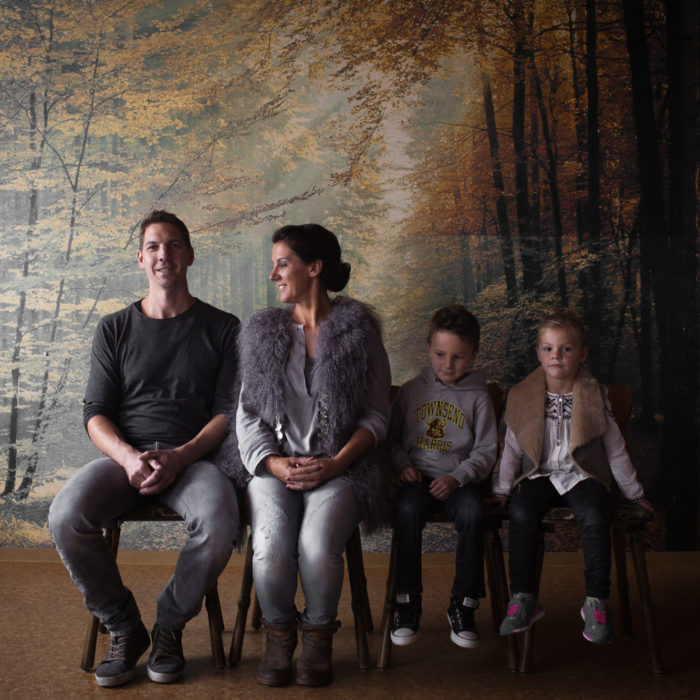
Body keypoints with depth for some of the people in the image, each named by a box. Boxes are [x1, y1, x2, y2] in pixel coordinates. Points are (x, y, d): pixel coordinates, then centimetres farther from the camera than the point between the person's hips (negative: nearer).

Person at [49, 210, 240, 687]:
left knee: (219, 522, -35)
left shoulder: (222, 328, 10)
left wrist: (179, 457, -14)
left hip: (193, 457, -1)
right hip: (124, 455, 2)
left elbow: (229, 411, 3)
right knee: (67, 517, -29)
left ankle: (169, 626, -7)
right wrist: (128, 457, -14)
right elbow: (96, 414, 8)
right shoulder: (115, 330, 15)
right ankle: (123, 628, -6)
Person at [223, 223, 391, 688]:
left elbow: (377, 414, 4)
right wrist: (274, 462, -7)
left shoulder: (359, 330, 6)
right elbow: (247, 412, 11)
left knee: (318, 545, -30)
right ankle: (280, 632, 3)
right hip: (274, 465, 2)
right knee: (271, 548, -27)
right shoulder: (264, 331, 14)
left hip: (339, 467, -2)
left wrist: (336, 463, -11)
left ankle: (319, 635, -1)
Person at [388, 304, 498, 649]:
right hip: (417, 477, 1)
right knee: (407, 510, -33)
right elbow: (391, 437, 16)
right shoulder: (412, 390, 12)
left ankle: (462, 606, -17)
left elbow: (486, 450, 4)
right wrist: (403, 464, -4)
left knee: (472, 513, -33)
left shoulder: (477, 397, 7)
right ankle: (408, 603, -20)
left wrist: (457, 478, -12)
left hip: (458, 480, -1)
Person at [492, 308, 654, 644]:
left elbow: (615, 450, 10)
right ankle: (523, 597, -20)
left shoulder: (595, 396, 2)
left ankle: (596, 603, -19)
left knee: (594, 516, -32)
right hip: (539, 475, 1)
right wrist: (501, 489, 2)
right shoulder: (522, 396, 3)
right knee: (520, 512, -31)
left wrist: (634, 492, 14)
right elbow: (511, 450, 9)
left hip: (583, 475, -1)